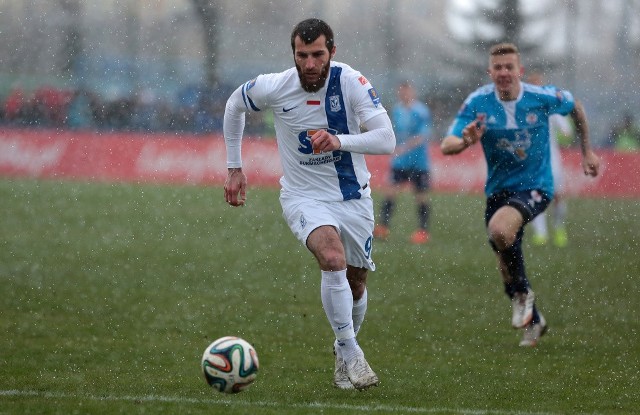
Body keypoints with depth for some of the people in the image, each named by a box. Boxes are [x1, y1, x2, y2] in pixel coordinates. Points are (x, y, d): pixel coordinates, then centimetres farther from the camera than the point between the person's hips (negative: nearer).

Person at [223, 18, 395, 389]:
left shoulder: (350, 81, -18)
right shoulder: (273, 88, -15)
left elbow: (387, 140, -25)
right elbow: (234, 106, 8)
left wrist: (339, 141, -41)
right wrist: (235, 168, 9)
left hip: (354, 197, 2)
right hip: (304, 196, -2)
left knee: (355, 284, 13)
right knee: (333, 258, -30)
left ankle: (345, 351, 42)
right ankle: (351, 354, -20)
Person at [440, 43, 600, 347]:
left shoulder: (541, 98, -14)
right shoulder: (477, 103, -12)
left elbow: (575, 107, 8)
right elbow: (446, 146, -19)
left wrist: (587, 152, 14)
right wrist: (466, 141, -42)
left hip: (535, 187, -4)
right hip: (498, 190, 4)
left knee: (499, 229, -32)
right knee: (506, 263, 11)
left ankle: (521, 294, -7)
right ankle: (533, 321, 37)